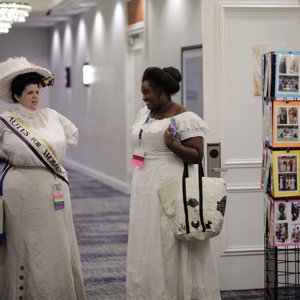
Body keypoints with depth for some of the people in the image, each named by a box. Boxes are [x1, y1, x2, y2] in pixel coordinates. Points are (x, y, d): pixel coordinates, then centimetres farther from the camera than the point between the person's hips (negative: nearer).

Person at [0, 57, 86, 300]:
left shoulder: (52, 116, 5)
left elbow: (73, 134, 20)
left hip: (54, 187, 4)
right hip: (23, 190, -4)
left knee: (56, 243, 10)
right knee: (25, 244, 3)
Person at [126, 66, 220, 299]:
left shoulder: (184, 118, -12)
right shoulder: (144, 114, 11)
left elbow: (197, 156, -13)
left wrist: (173, 145, -28)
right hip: (145, 189, 8)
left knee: (171, 247, -4)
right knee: (148, 246, 11)